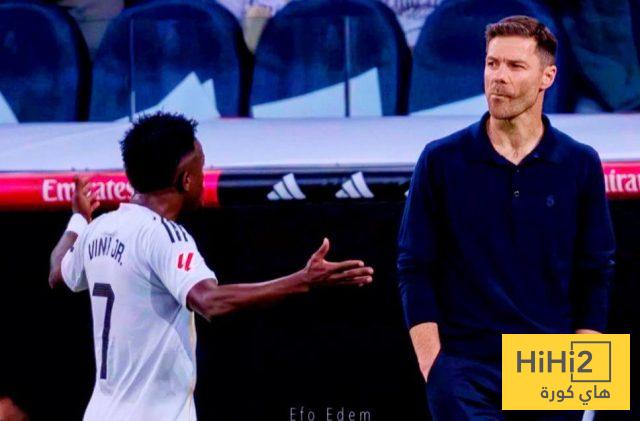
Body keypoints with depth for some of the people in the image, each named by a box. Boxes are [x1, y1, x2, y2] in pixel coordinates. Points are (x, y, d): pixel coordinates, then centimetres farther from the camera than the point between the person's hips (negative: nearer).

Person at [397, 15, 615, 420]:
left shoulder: (580, 164, 6)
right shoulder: (442, 160, 3)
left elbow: (596, 275, 8)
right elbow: (414, 269, 3)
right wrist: (432, 366, -6)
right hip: (464, 368, -2)